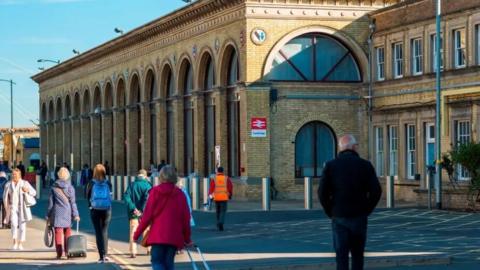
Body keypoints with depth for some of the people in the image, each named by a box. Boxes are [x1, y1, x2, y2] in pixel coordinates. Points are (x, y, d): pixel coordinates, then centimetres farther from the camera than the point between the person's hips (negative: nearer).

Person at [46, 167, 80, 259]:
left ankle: (59, 253, -3)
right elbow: (73, 202, -3)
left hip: (57, 213, -1)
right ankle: (67, 251, 14)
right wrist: (75, 214, 1)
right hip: (67, 212, 1)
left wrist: (48, 215, 8)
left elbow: (51, 202, 1)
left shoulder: (54, 187, -2)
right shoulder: (70, 187, -3)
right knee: (67, 232, 13)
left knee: (58, 232, 0)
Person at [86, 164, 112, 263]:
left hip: (95, 210, -1)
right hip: (107, 210, 1)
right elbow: (111, 196, 4)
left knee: (98, 232, 5)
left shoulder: (91, 183, -8)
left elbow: (87, 196, 1)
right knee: (105, 231, 12)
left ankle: (101, 256, 1)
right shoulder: (108, 183, -5)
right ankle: (105, 254, 2)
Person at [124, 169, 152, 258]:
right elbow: (147, 197, -20)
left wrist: (133, 208, -15)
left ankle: (133, 252, -7)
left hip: (133, 212, 1)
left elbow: (126, 197, -9)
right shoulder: (147, 185, -6)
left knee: (133, 231, 2)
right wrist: (142, 209, -21)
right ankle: (149, 249, 26)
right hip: (144, 212, -1)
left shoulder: (132, 185, 2)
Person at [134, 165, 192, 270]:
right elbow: (186, 218, 5)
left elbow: (147, 215, -4)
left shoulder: (155, 192, -2)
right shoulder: (179, 194, 4)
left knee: (157, 261, 4)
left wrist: (137, 233, 4)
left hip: (158, 235, -2)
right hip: (174, 236, 2)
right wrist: (187, 238, 15)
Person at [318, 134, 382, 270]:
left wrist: (330, 212, 5)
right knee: (357, 254, 12)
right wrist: (367, 209, 5)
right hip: (359, 217, 1)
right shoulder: (365, 165, -2)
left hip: (339, 217, -1)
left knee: (341, 255, 2)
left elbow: (322, 192, -7)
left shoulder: (330, 166, -2)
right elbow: (376, 191, -6)